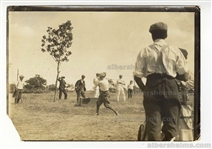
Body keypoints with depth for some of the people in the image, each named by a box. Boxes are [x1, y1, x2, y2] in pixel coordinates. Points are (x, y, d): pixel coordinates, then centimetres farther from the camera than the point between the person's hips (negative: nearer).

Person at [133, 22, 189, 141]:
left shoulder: (145, 52, 6)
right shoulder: (175, 51, 7)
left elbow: (137, 76, 1)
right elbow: (184, 76, 6)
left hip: (152, 88, 0)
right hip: (170, 88, 0)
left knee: (153, 124, 1)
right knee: (171, 124, 5)